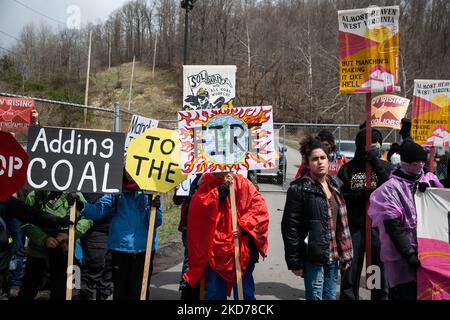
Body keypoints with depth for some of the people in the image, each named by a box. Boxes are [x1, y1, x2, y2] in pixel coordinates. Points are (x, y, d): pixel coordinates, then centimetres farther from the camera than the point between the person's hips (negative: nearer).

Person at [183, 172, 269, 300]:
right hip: (215, 252, 1)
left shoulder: (241, 183, 1)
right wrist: (221, 190, -16)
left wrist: (243, 226, -17)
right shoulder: (206, 186, 6)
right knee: (213, 294, 10)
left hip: (242, 250, -1)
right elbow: (198, 209, -12)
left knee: (244, 293, 9)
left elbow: (259, 207, -5)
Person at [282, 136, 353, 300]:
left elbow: (342, 222, 15)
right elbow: (289, 227, -12)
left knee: (330, 296, 15)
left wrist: (345, 254, 12)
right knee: (315, 296, 1)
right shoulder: (299, 188, -11)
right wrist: (294, 262, -12)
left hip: (333, 256, 6)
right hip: (313, 258, -6)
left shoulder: (335, 183, 10)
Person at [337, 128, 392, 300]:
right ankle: (348, 296, 25)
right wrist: (362, 194, -15)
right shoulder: (348, 168, 2)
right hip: (353, 227, 0)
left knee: (381, 267, 8)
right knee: (350, 271, 9)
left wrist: (376, 161, -14)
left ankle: (381, 296, 26)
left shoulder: (385, 166, 4)